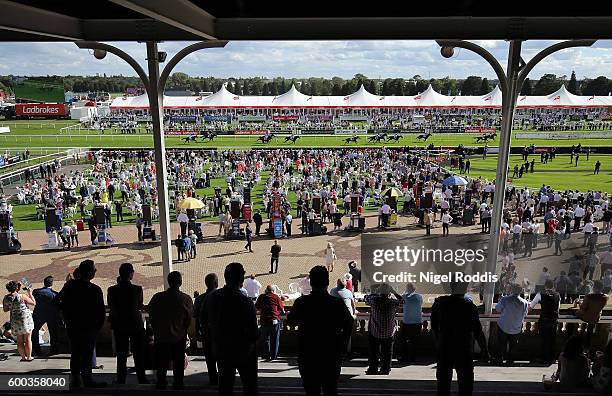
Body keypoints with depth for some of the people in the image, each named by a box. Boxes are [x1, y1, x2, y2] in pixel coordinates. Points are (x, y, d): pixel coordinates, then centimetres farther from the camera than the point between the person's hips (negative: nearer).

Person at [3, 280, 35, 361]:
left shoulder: (5, 298, -2)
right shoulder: (22, 296, -16)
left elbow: (5, 309, 10)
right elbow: (33, 303, -7)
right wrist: (30, 294, 1)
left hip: (14, 321, 4)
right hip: (25, 319, -4)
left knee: (20, 340, 13)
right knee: (28, 339, 6)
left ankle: (23, 357, 18)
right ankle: (29, 357, 11)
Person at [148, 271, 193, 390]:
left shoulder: (157, 297, -11)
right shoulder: (186, 299, -14)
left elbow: (151, 316, -1)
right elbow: (189, 319, -5)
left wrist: (156, 330, 14)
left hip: (161, 336, 1)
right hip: (179, 336, -1)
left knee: (161, 362, 17)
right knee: (178, 362, 13)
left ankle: (160, 382, 25)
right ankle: (178, 383, 19)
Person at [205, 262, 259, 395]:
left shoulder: (212, 297, -10)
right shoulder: (245, 302, -26)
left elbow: (205, 322, 5)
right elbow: (253, 334, -22)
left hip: (220, 351, 5)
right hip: (244, 353, -4)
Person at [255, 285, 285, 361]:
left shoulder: (261, 297, 4)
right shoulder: (276, 297, -1)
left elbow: (257, 308, 16)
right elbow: (282, 309, 3)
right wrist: (283, 312, 25)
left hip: (264, 321, 2)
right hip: (275, 320, -2)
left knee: (266, 339, 14)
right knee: (275, 340, 9)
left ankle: (267, 356, 14)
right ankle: (273, 356, 10)